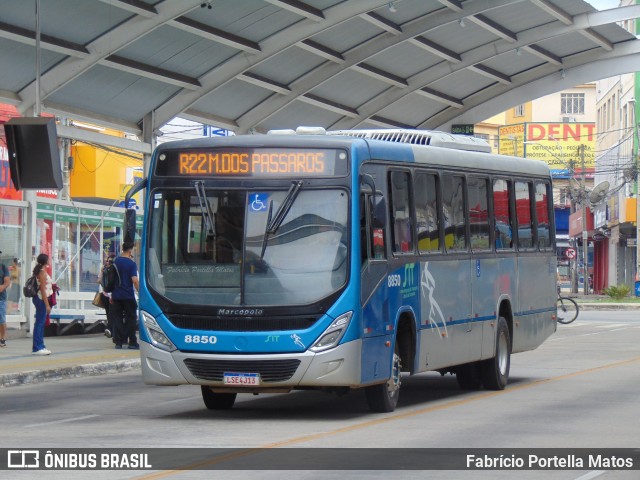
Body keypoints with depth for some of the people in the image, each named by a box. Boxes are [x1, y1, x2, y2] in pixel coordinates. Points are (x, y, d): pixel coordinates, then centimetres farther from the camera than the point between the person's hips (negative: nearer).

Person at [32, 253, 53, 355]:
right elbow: (43, 289, -18)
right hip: (41, 299, -10)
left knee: (41, 323, 11)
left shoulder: (40, 271, 13)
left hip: (40, 299, 10)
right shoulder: (42, 272, -14)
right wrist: (47, 305, -19)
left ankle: (39, 346, 15)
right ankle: (37, 348, -7)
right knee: (40, 323, -8)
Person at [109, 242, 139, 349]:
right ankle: (132, 342, 2)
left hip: (116, 295, 4)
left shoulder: (115, 261, 6)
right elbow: (134, 280, -17)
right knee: (131, 318, 4)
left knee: (117, 318, 7)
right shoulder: (131, 264, -9)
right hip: (128, 296, -4)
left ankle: (118, 342, 4)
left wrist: (112, 294, 18)